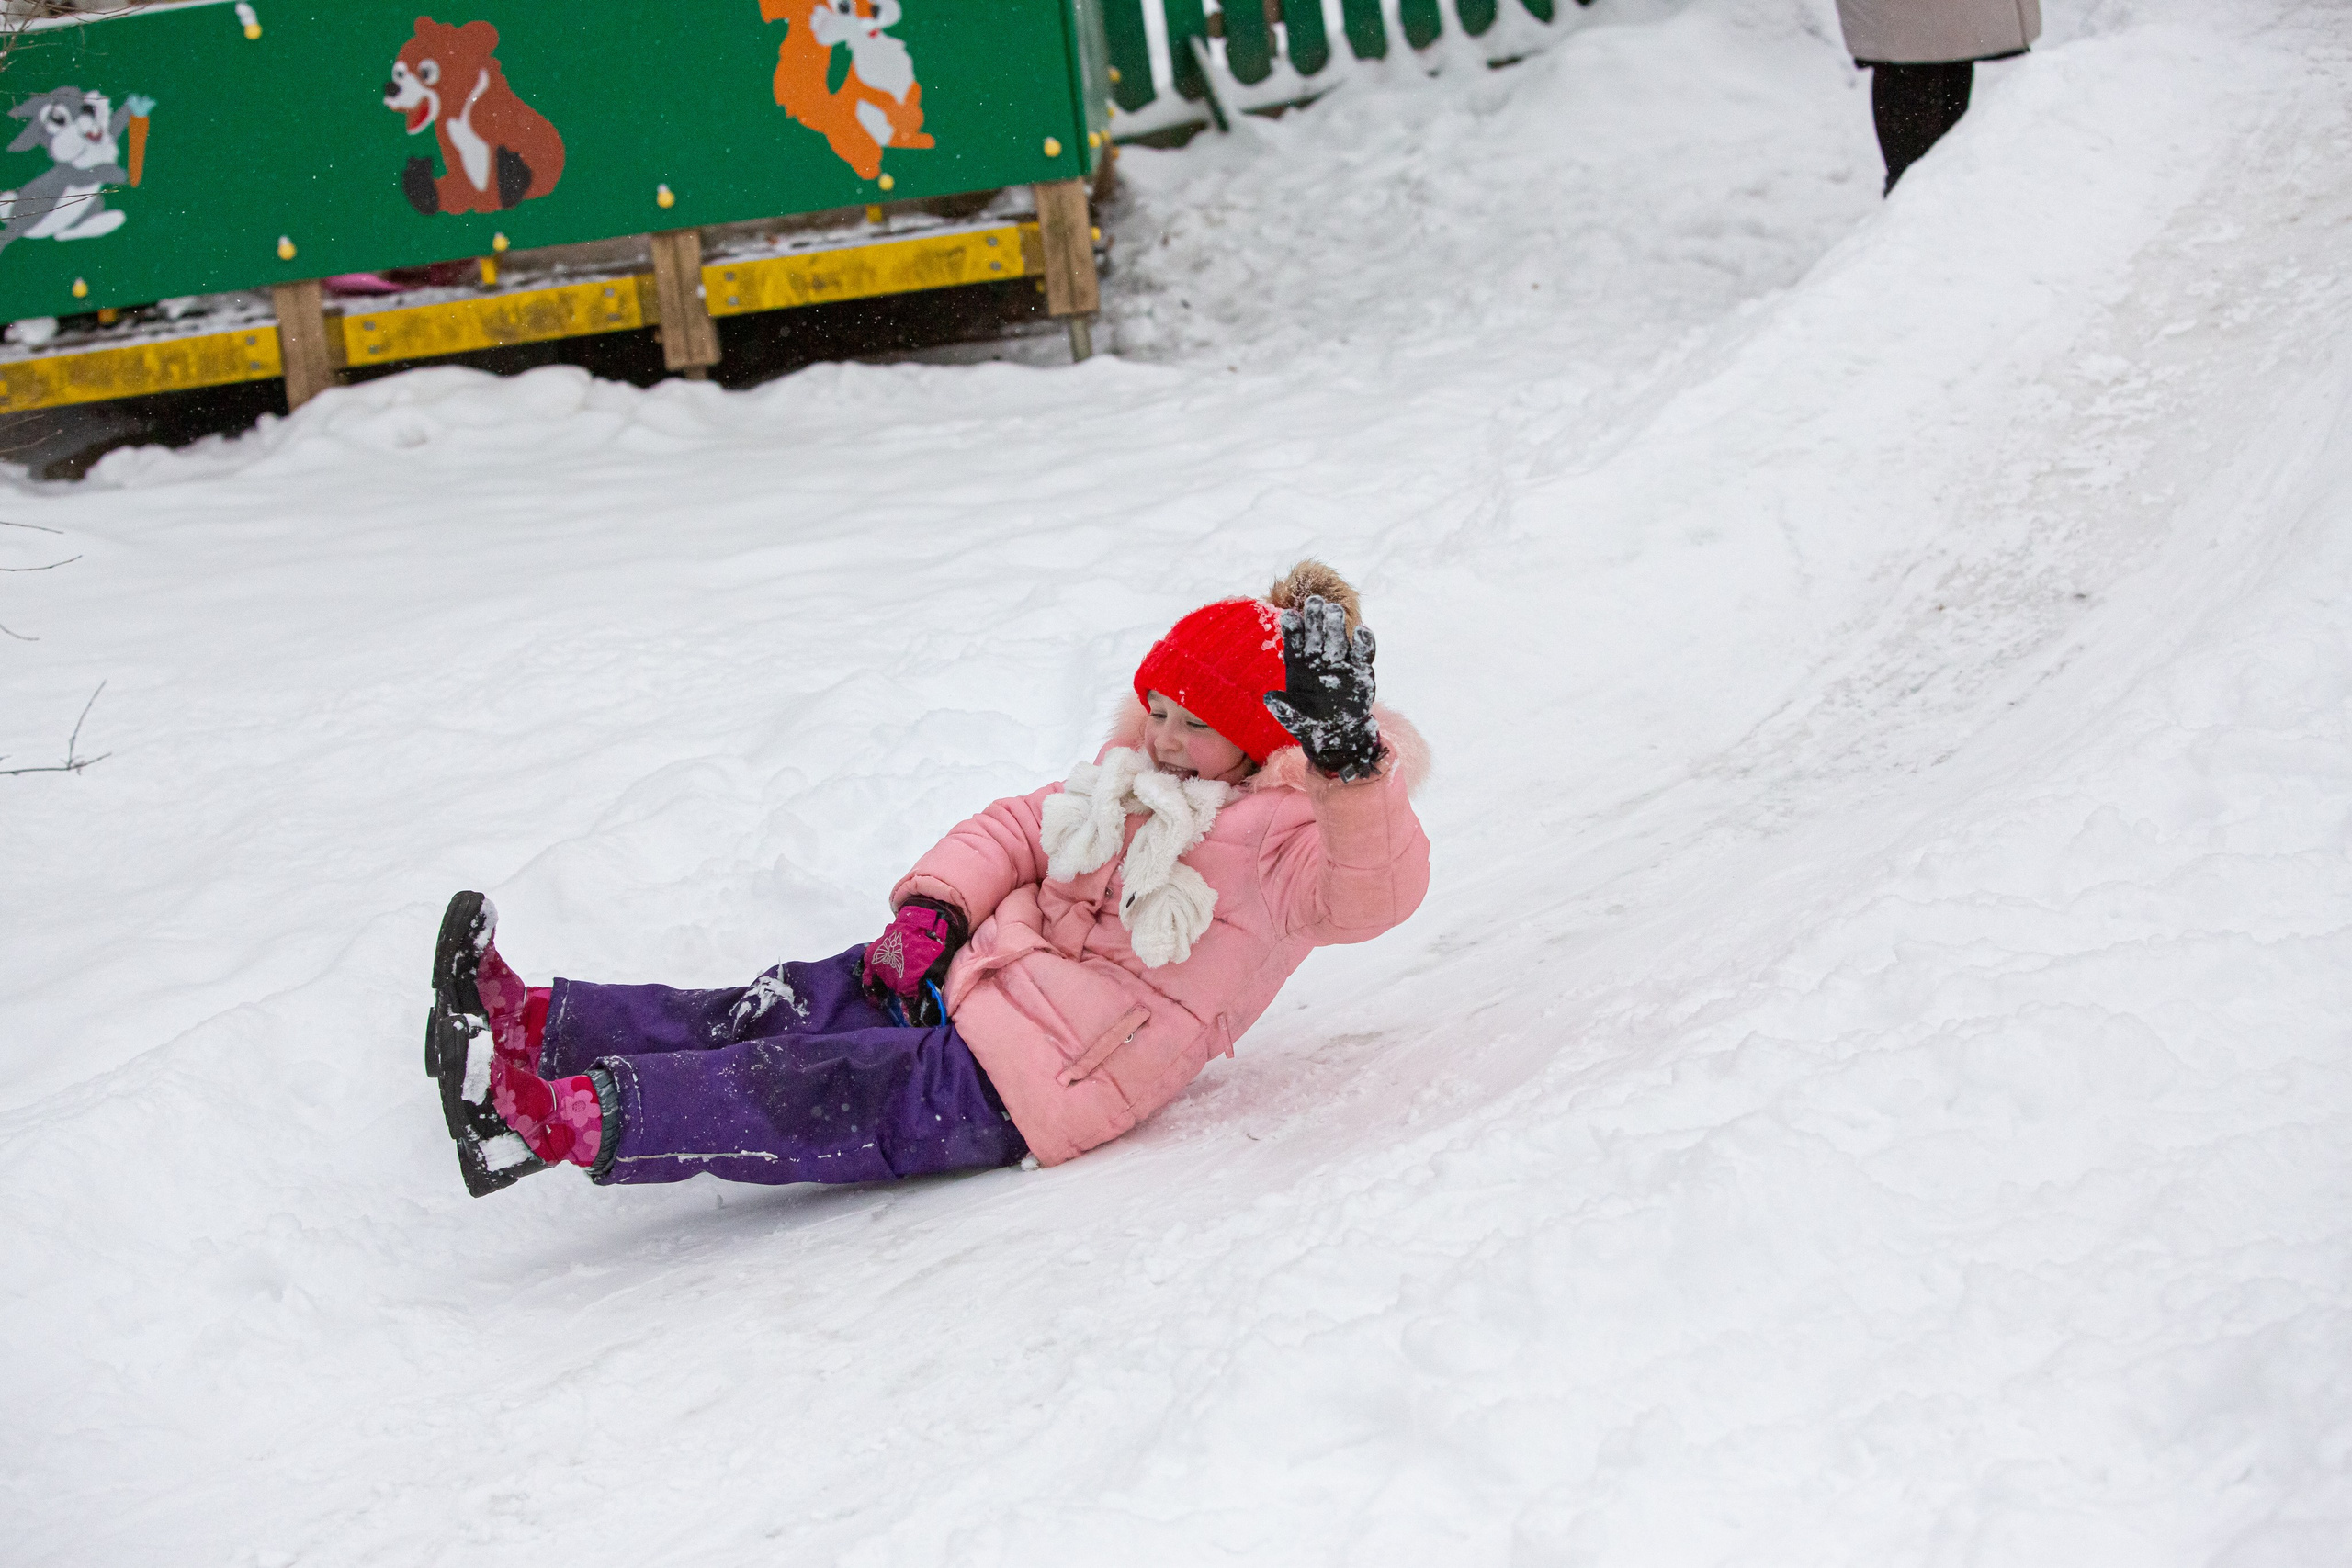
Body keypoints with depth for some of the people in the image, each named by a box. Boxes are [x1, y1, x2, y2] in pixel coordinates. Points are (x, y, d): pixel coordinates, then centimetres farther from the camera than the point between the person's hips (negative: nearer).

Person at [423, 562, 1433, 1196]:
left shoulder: (1282, 837, -9)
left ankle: (561, 1120, -32)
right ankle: (531, 1028, -6)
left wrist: (1349, 769, -46)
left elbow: (1372, 893, -29)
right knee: (787, 1008, -2)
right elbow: (1019, 828, 20)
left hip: (1029, 1086, -9)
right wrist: (933, 908, 2)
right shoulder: (1137, 774, 17)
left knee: (810, 1093, -20)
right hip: (978, 980, 9)